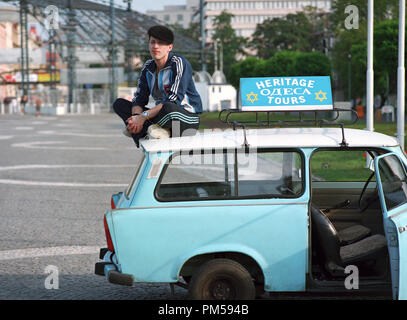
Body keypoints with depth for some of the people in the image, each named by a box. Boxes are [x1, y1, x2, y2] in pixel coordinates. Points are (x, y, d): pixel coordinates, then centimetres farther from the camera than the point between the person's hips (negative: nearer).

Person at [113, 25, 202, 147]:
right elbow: (139, 98, 4)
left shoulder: (179, 63, -13)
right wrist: (137, 116, -21)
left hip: (188, 117, -8)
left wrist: (143, 116, -27)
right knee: (119, 103, -2)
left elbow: (174, 100, -23)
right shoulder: (148, 67, 8)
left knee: (168, 108, -42)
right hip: (165, 116, 8)